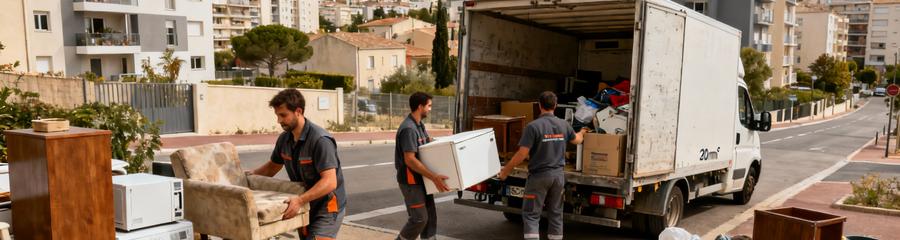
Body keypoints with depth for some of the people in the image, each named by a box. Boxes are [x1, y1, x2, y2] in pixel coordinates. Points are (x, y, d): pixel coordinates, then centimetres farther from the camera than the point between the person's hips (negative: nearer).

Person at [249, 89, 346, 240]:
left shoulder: (320, 140, -25)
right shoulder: (284, 139, 0)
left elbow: (330, 182, -31)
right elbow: (272, 166, 19)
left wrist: (300, 200, -40)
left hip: (327, 207, -8)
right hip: (305, 206, 8)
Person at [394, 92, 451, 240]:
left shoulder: (420, 125, 10)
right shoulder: (408, 129, -21)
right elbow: (410, 160, -27)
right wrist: (434, 177, -29)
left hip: (421, 179, 9)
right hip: (411, 181, -9)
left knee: (430, 216, 11)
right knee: (419, 218, -5)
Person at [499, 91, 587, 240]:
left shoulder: (533, 126, -16)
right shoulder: (564, 125, 3)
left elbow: (522, 154, -18)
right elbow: (577, 140, 24)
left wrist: (506, 170, -6)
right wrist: (582, 132, 48)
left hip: (539, 176, -5)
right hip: (558, 174, 5)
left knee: (531, 214, 0)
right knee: (556, 213, 16)